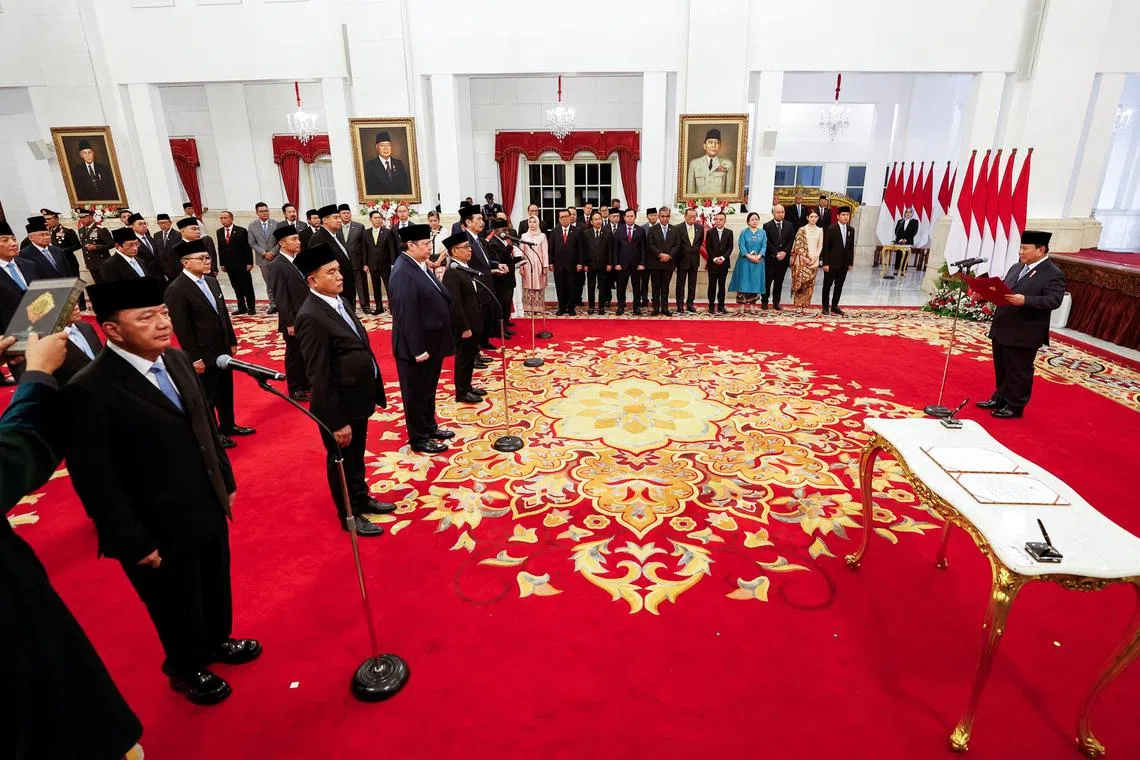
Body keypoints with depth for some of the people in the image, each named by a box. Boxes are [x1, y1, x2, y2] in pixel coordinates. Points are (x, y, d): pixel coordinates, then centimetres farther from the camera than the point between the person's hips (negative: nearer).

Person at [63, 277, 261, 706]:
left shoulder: (176, 359, -2)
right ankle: (187, 669, 46)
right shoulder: (89, 391, -24)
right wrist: (136, 543, -16)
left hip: (208, 510, 7)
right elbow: (96, 481, -21)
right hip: (160, 532, -6)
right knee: (178, 608, 19)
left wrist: (225, 482, 13)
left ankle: (217, 640, 54)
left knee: (216, 587, 27)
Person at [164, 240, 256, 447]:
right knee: (206, 396, 9)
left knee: (226, 390, 20)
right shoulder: (176, 289, -17)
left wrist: (232, 341, 13)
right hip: (203, 355, -7)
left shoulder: (212, 281, 6)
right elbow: (181, 328, -18)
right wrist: (195, 358, -17)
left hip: (223, 349, 7)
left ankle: (228, 425, 37)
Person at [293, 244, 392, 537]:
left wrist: (374, 392, 13)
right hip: (339, 404, -8)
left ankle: (361, 498, 46)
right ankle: (350, 515, 32)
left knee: (357, 456, 25)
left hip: (357, 398, 8)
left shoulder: (339, 301, 5)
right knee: (342, 461, 13)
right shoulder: (311, 317, -23)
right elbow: (319, 376, -24)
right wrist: (337, 422, -22)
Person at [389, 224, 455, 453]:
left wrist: (437, 342, 16)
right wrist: (417, 349, -23)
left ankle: (429, 427, 38)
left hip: (431, 342, 9)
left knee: (428, 389, 22)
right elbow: (406, 314, -24)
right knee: (416, 392, 7)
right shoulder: (403, 272, -22)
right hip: (417, 346, -9)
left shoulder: (420, 265, 7)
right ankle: (419, 439, 20)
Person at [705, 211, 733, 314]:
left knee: (722, 285, 6)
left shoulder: (729, 232, 6)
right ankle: (711, 305, 6)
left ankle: (721, 305, 10)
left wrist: (723, 257, -14)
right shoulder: (710, 232, 3)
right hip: (712, 263, -1)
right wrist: (714, 258, -13)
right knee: (712, 285, 2)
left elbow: (730, 247, 0)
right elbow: (708, 248, -2)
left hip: (724, 263, 1)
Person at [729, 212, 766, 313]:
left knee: (756, 282, 1)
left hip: (758, 261, 2)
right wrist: (749, 256, -18)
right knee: (745, 281, -5)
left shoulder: (763, 233, 9)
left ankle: (752, 305, 5)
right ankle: (746, 306, -3)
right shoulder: (744, 232, 5)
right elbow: (741, 246, -5)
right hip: (745, 261, -2)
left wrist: (758, 256, -17)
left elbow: (764, 246, 1)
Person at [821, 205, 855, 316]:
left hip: (844, 264, 5)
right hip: (832, 263, -5)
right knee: (827, 285, 5)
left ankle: (834, 306, 16)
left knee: (839, 286, 8)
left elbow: (851, 247, 10)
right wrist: (825, 263, -14)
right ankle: (825, 307, 14)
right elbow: (825, 247, -10)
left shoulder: (851, 230, 7)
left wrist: (851, 263, 6)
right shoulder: (831, 229, -8)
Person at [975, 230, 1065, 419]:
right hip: (1001, 329, 8)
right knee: (1001, 368, 18)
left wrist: (1025, 300, -32)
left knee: (1019, 372, 3)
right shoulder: (1017, 267, 13)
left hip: (1024, 334, -8)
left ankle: (1015, 406, 14)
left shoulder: (1053, 274, -10)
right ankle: (1000, 398, 31)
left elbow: (1054, 300, -20)